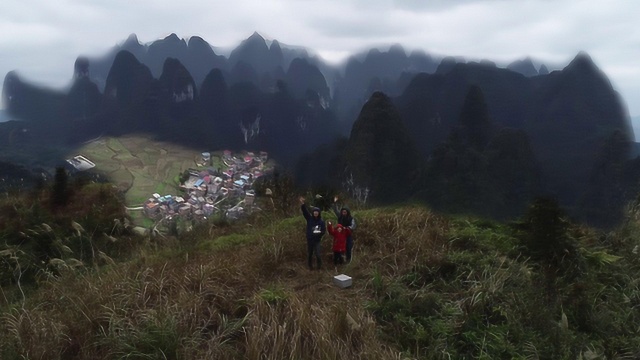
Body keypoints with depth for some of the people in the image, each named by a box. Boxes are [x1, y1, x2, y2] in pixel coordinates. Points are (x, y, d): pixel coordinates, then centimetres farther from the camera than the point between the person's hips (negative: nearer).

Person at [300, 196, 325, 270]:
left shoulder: (321, 221, -3)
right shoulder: (309, 218, -1)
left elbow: (324, 230, -2)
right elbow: (305, 211, -12)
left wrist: (320, 232, -25)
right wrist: (302, 204, -28)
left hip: (317, 240, -2)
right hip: (309, 240, 2)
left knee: (318, 254, -11)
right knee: (309, 254, 10)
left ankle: (320, 266, 6)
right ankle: (310, 266, 25)